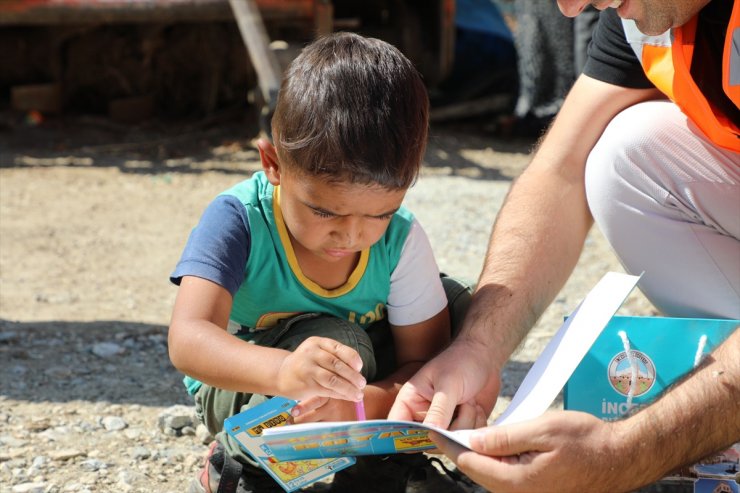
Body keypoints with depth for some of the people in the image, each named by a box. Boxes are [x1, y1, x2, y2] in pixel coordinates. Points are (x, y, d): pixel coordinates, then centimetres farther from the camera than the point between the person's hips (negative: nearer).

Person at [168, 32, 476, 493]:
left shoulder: (401, 239, -21)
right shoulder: (238, 219, -31)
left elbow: (425, 360, -21)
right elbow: (187, 338, -43)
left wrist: (364, 401, -45)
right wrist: (283, 371, -65)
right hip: (242, 385, -4)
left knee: (456, 306, -17)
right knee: (338, 344, -34)